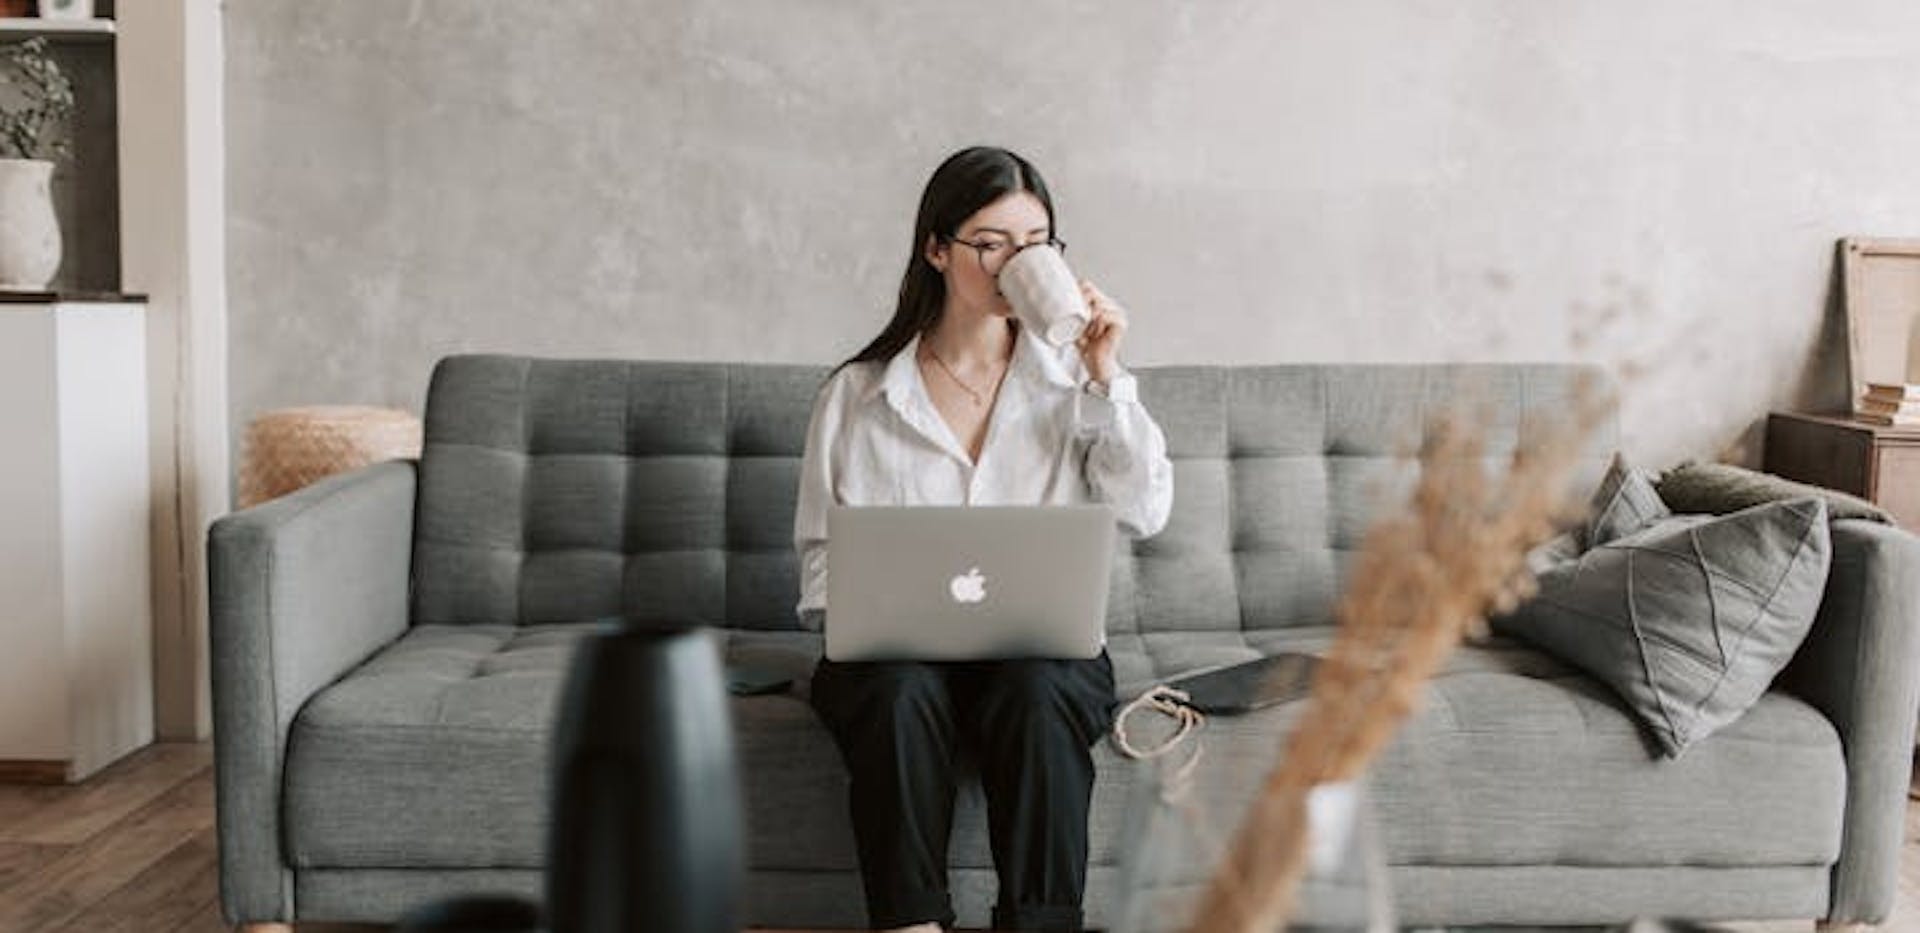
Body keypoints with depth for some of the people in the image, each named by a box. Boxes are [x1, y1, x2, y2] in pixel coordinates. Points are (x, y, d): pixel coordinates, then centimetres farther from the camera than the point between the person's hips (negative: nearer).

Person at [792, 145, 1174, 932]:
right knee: (899, 692, -34)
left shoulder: (1072, 381, 9)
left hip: (1044, 641, 0)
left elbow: (1145, 513, -1)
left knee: (1037, 696, -33)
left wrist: (1105, 378, -7)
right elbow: (822, 552, 10)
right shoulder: (856, 395, 8)